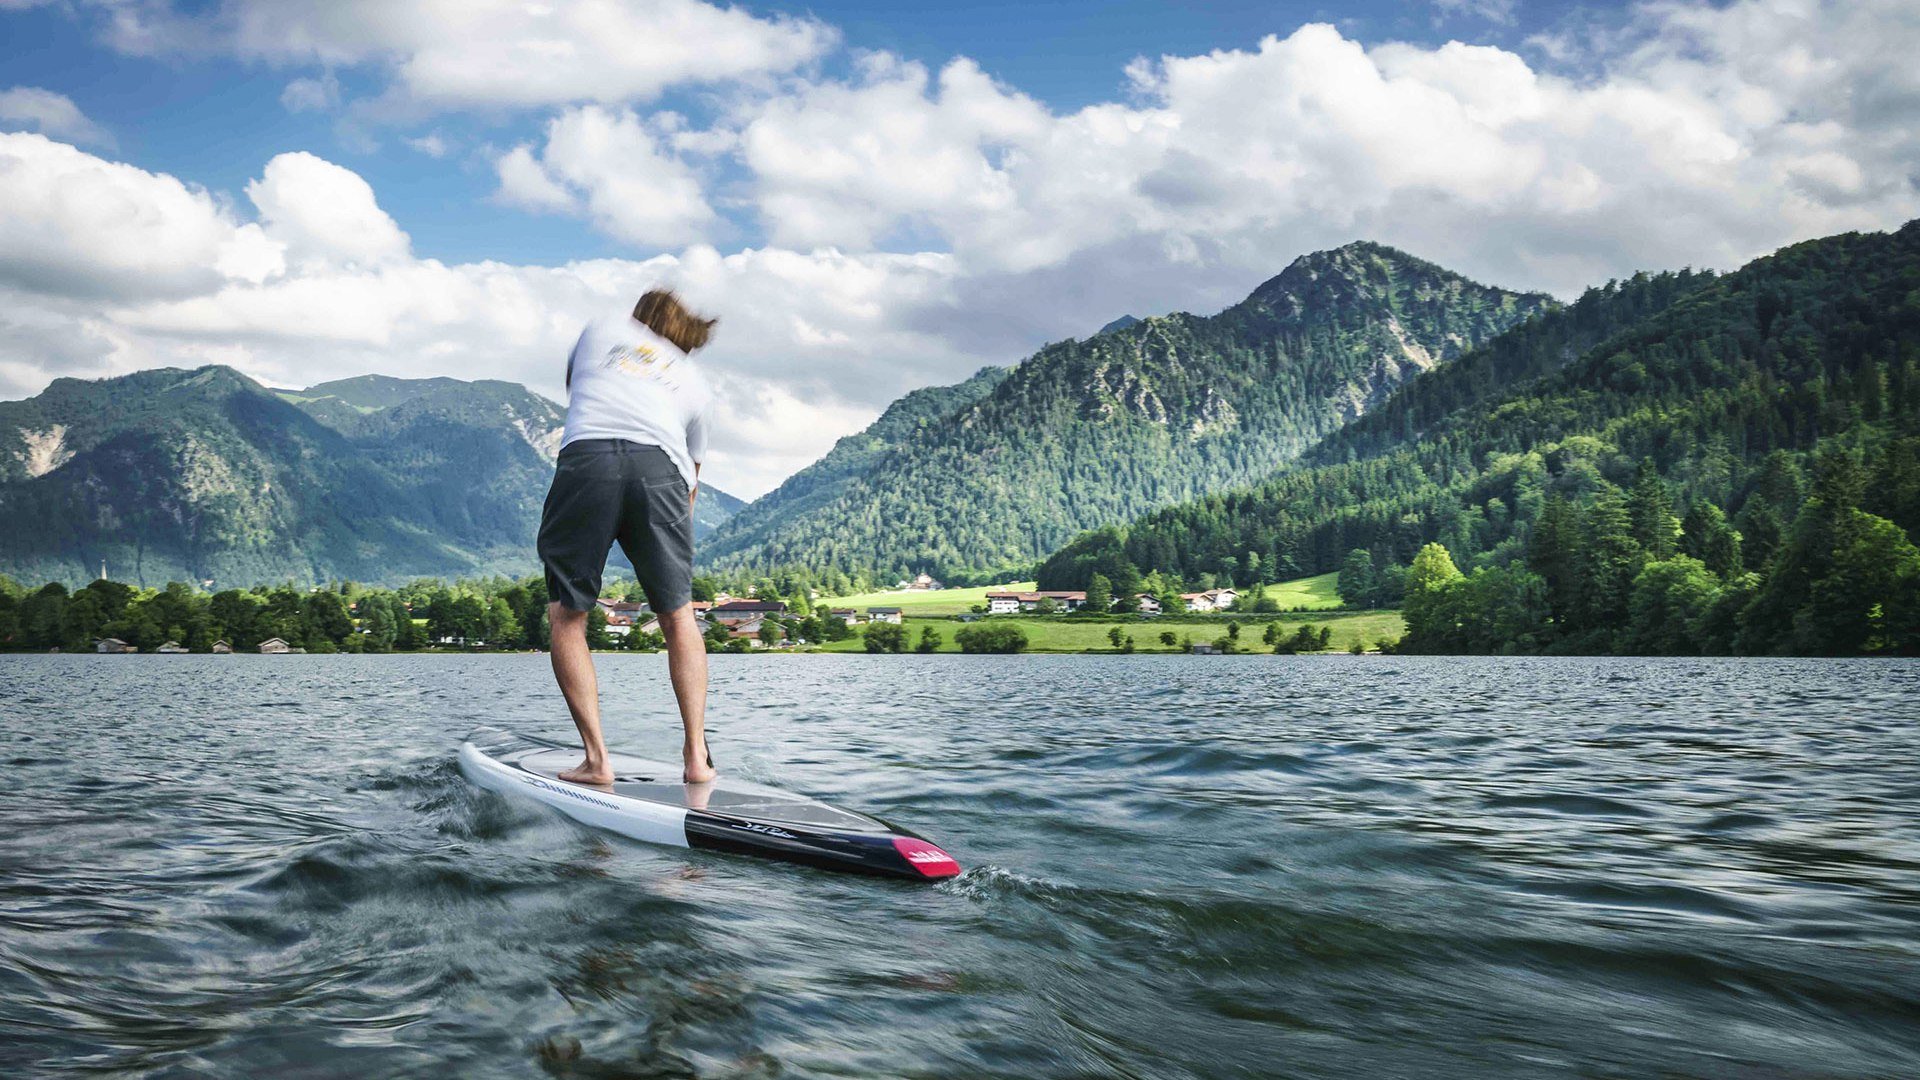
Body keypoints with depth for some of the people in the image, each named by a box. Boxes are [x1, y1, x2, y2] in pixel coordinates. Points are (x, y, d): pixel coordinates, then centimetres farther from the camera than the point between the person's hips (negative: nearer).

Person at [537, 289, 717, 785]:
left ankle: (596, 759, -1)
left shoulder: (601, 330, 31)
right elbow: (692, 472, 30)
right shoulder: (694, 380, 31)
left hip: (587, 458, -1)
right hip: (661, 470, 2)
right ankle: (696, 754, 7)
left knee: (566, 617, 7)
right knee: (678, 616, 13)